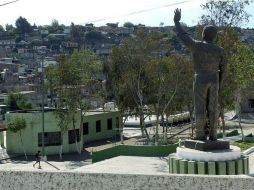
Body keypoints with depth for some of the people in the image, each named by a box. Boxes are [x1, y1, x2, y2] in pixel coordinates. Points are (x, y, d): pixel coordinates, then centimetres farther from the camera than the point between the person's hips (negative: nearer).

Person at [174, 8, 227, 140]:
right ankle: (212, 135, 5)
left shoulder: (196, 46, -7)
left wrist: (177, 21, 15)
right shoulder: (220, 50, 3)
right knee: (212, 108, 5)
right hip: (214, 80, 4)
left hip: (200, 79, -3)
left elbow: (182, 35, 2)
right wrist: (220, 85, 15)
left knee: (200, 108, -1)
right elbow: (223, 70, 6)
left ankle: (201, 135, -2)